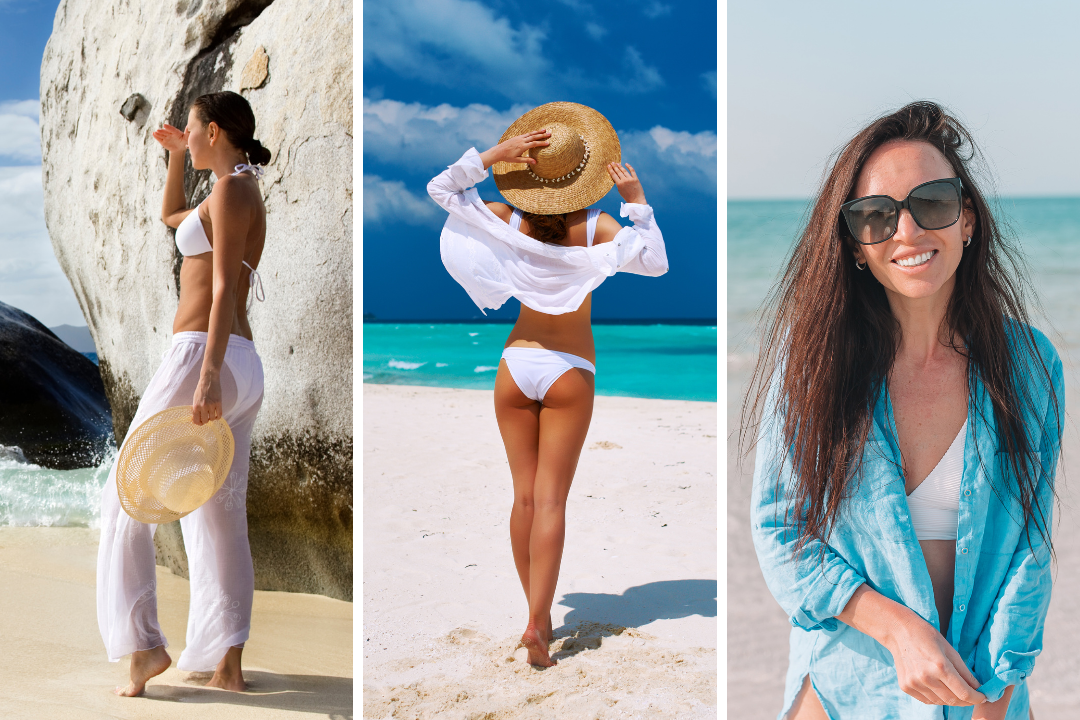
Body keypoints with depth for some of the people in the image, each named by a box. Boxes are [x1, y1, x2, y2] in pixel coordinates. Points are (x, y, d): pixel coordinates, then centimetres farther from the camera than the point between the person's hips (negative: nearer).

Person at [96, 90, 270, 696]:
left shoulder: (232, 190, -8)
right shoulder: (243, 195, 21)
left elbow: (224, 287, -18)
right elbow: (171, 218, 40)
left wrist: (208, 375, -25)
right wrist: (178, 159, 27)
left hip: (203, 354, -9)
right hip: (245, 369, 9)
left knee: (127, 500, 0)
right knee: (221, 519, 8)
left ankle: (145, 646, -4)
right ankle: (228, 665, 7)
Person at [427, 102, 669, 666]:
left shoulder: (509, 222, -4)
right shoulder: (595, 229, -10)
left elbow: (440, 188, 1)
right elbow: (655, 263, -13)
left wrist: (496, 154, -6)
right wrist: (636, 200, -13)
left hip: (516, 365, 2)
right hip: (569, 372, -2)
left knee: (525, 495, 10)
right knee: (550, 500, -3)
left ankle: (538, 612, 18)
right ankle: (536, 621, -11)